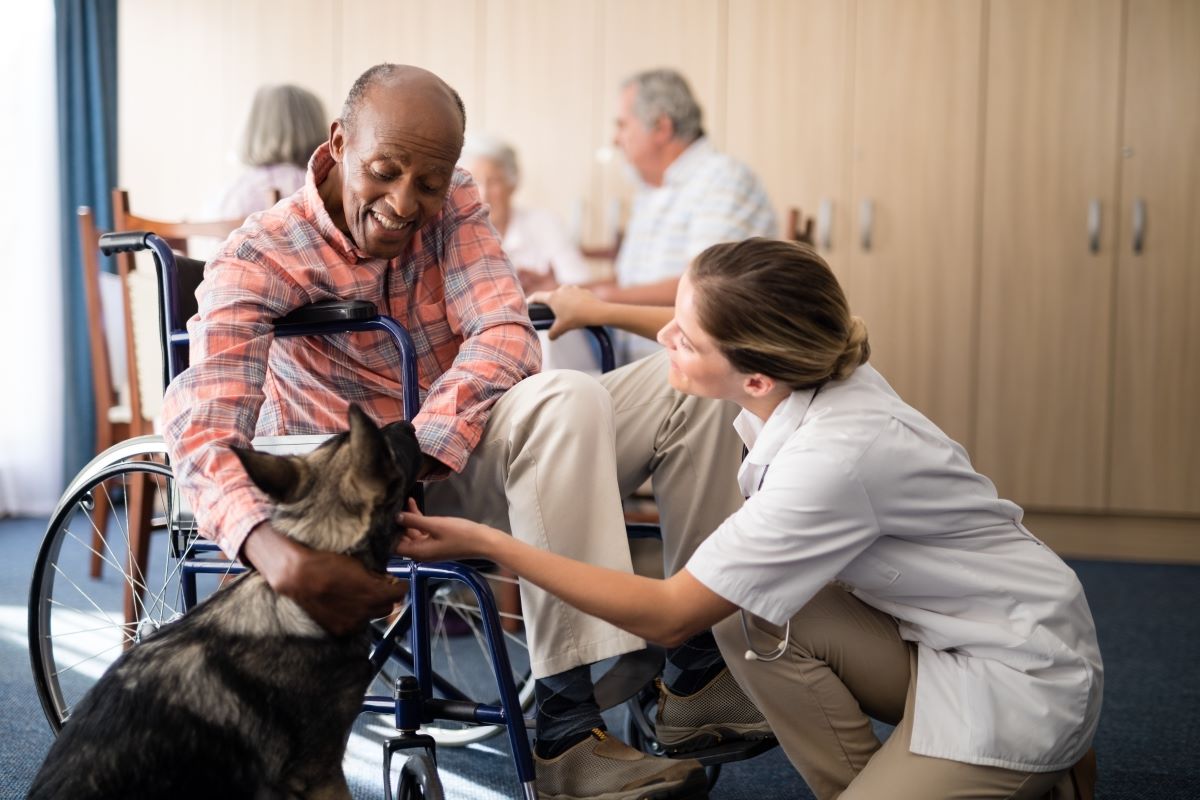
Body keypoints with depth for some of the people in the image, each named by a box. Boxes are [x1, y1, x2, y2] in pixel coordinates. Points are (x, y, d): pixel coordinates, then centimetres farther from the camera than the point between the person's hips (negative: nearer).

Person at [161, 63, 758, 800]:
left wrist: (416, 451, -36)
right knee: (566, 399, -32)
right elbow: (202, 430, -30)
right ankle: (567, 732, -33)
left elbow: (506, 335, -17)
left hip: (460, 454, 6)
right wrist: (275, 551, -52)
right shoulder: (262, 259, -17)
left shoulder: (454, 204, -3)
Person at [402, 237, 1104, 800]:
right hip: (940, 632, 8)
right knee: (746, 619, -7)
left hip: (1019, 672, -8)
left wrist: (485, 542, -21)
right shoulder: (806, 368, -10)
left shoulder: (834, 457, -32)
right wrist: (603, 310, 22)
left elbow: (668, 615, -24)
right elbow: (726, 333, 20)